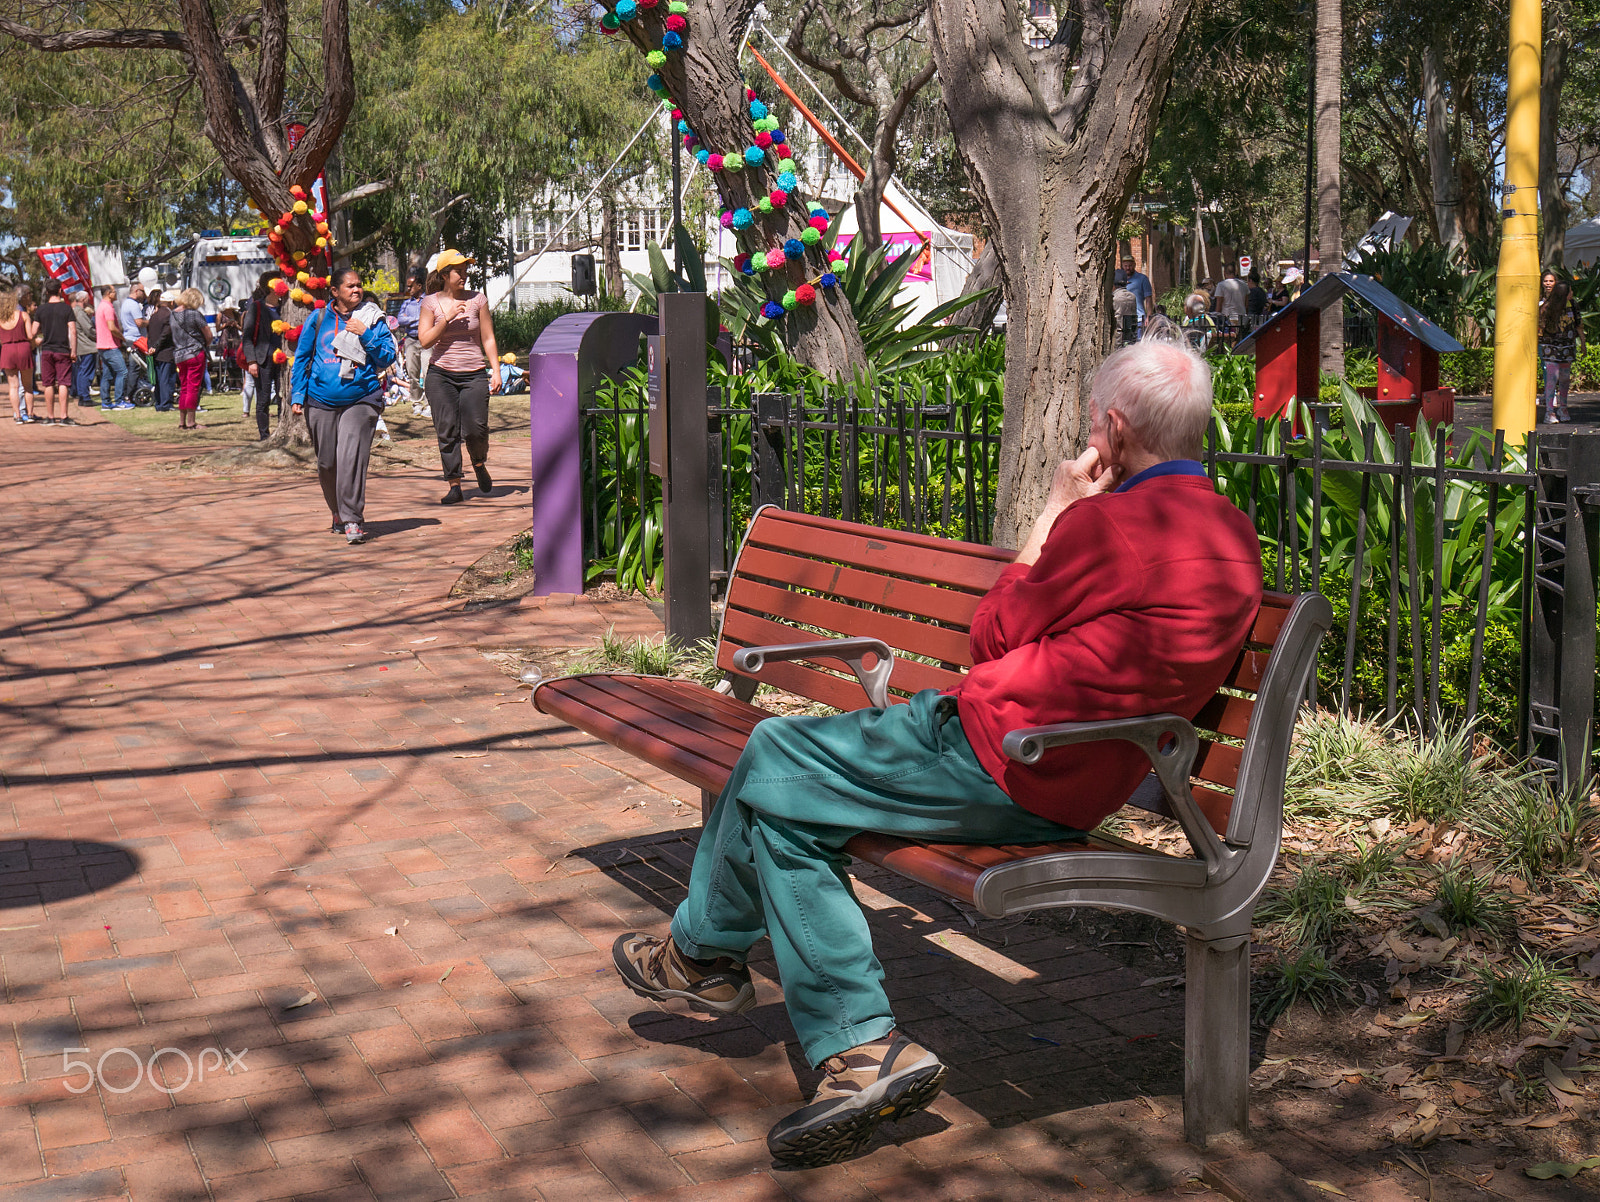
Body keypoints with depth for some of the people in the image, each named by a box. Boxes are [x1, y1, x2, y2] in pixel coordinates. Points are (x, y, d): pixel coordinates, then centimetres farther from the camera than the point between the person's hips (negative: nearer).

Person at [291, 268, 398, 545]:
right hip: (321, 401, 3)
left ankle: (353, 520, -12)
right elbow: (302, 356, 14)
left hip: (361, 400, -3)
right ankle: (338, 514, 30)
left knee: (350, 457, -17)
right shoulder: (318, 319, 8)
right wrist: (298, 394, 9)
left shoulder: (372, 319, 6)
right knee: (327, 463, 9)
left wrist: (365, 335, -11)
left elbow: (387, 357, 2)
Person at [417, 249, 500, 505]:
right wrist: (448, 318, -14)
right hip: (441, 375, 0)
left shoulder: (477, 300, 5)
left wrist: (496, 370, 1)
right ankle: (454, 486, 2)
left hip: (474, 374, 0)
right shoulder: (431, 303, 3)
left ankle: (479, 463, 25)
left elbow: (488, 339, 8)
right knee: (447, 430, -4)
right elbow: (424, 341, -5)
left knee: (475, 429, -9)